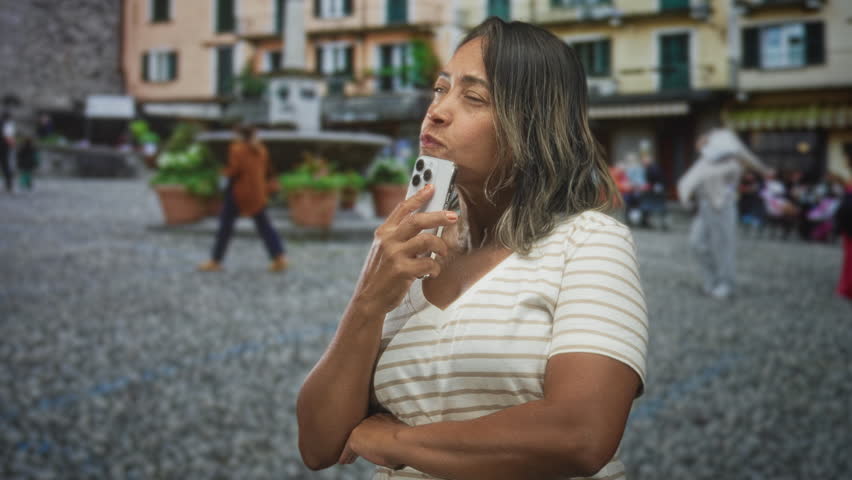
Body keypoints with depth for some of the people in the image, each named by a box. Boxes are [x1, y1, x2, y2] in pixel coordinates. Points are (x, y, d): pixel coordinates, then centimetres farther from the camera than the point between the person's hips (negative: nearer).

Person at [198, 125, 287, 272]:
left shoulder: (237, 148, -11)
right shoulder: (261, 149, 8)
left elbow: (234, 169, -15)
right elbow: (265, 170, 11)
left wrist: (225, 172, 5)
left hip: (239, 192, -5)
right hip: (257, 193, 6)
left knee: (225, 224, 4)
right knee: (263, 224, 9)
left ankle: (216, 261, 10)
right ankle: (280, 257, -1)